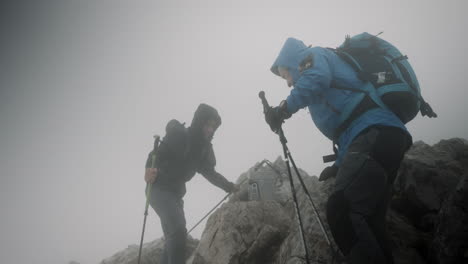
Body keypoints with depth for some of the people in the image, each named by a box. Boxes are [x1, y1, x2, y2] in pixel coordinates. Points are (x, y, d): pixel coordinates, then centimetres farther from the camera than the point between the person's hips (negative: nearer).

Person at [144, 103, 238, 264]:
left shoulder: (203, 147, 5)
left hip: (176, 192, 8)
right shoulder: (179, 135, -15)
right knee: (178, 231, -24)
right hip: (159, 188, -8)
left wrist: (229, 186, 8)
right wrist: (150, 169, -42)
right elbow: (157, 153, -23)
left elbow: (209, 172, 14)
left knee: (173, 238, 12)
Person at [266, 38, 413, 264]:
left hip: (376, 131, -10)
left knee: (342, 210, -25)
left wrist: (284, 108, -2)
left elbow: (316, 78, -12)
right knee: (368, 223, 8)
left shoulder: (313, 55, 15)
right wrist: (339, 166, 32)